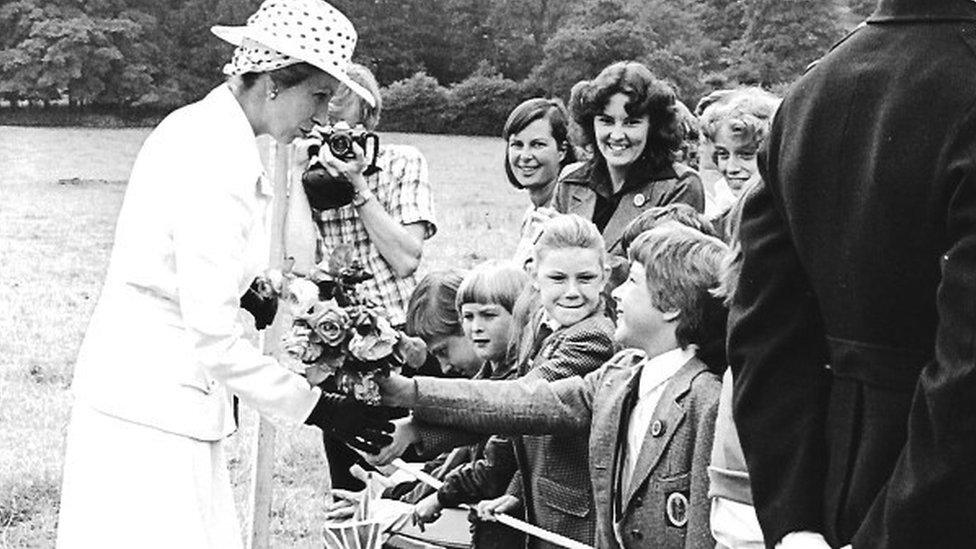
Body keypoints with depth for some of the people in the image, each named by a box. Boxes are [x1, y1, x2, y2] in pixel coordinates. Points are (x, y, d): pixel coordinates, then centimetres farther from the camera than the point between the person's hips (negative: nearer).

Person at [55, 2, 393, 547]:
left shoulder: (197, 125, 9)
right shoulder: (219, 165, -21)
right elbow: (213, 334, -23)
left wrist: (246, 292, 7)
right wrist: (315, 407, -17)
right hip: (154, 399, -10)